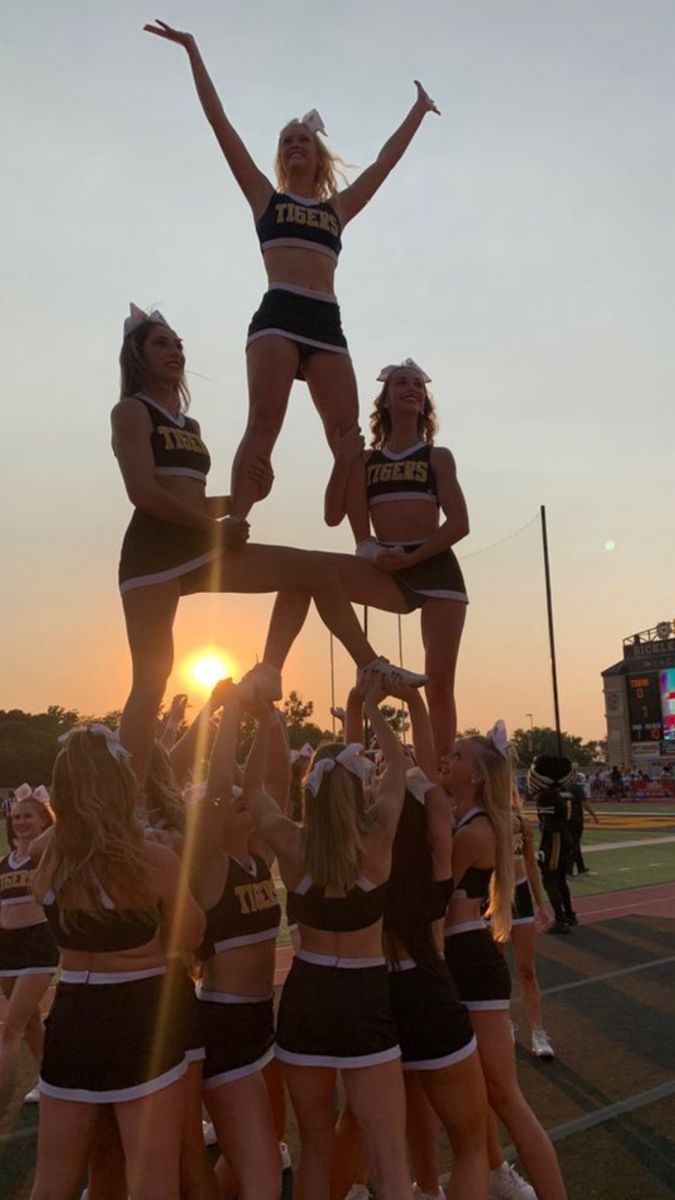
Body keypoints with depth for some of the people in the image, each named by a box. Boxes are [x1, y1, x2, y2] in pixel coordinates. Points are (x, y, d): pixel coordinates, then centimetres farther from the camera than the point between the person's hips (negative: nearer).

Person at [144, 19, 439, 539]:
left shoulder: (338, 207, 26)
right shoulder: (265, 196, 19)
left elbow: (385, 161, 33)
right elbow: (219, 121, 17)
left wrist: (418, 111, 40)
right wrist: (192, 50, 16)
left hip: (327, 324, 3)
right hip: (278, 316, -3)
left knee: (349, 437, -8)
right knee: (264, 422, -21)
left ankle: (367, 544, -11)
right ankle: (234, 527, -27)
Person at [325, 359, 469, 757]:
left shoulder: (438, 456, 9)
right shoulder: (366, 459, 14)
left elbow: (459, 525, -2)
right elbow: (334, 515, 4)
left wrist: (409, 558, -15)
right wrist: (344, 459, -7)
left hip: (436, 568, -2)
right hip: (387, 571, 2)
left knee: (440, 681, -9)